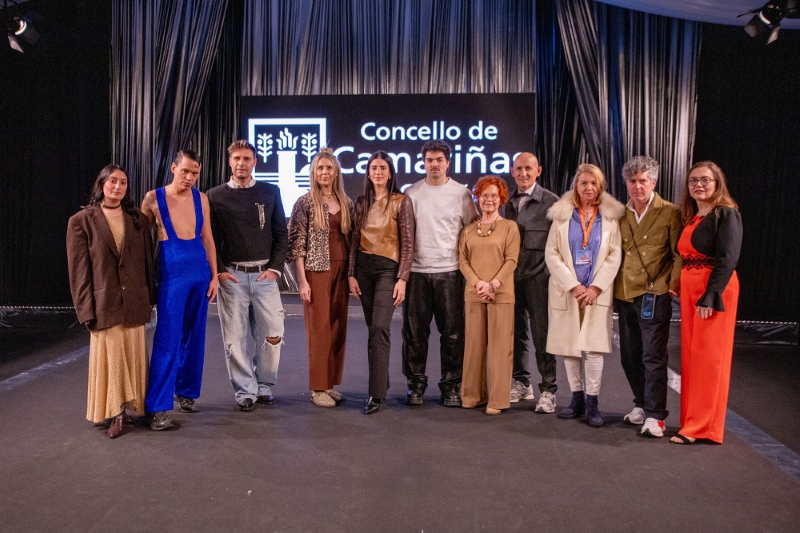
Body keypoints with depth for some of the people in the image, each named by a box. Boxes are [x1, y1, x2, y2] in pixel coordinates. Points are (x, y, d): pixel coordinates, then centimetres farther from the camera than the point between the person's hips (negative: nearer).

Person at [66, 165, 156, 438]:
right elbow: (79, 270, -4)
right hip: (104, 303, -3)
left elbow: (147, 260, 9)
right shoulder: (81, 221, -1)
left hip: (134, 303, 3)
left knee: (133, 358, 9)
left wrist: (149, 298, 6)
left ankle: (129, 407, 22)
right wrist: (86, 310, -8)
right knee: (110, 359, 4)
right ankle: (114, 414, 15)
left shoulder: (137, 219, 8)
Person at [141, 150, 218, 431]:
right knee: (167, 340, -7)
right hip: (172, 273, -4)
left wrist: (214, 275, 7)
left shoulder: (201, 198, 7)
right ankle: (157, 407, -2)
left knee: (194, 337, 10)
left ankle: (186, 392, 25)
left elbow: (208, 239, 11)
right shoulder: (154, 198, -2)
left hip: (200, 272, 4)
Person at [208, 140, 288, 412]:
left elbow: (281, 234, 7)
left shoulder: (270, 192, 8)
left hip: (264, 274, 1)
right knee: (235, 337, 2)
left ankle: (264, 386, 20)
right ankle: (245, 391, 16)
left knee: (272, 334, 0)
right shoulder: (215, 196, 5)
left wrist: (275, 268, -2)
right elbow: (210, 239, 4)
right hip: (231, 276, -1)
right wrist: (219, 271, -6)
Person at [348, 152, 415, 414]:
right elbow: (354, 240, 12)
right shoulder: (361, 203, 11)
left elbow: (407, 243, -5)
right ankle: (382, 382, 21)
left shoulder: (401, 202, -2)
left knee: (379, 329, -14)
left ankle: (376, 394, -11)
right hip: (363, 267, 5)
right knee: (374, 329, 9)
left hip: (388, 267, -5)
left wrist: (402, 278, -11)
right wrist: (351, 274, 5)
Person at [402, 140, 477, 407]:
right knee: (415, 332, 5)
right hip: (417, 271, 1)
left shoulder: (461, 193, 4)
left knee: (452, 332, 2)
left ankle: (451, 385, 14)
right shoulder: (411, 193, 7)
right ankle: (416, 384, 17)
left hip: (449, 271, -1)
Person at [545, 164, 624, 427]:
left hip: (597, 291, -1)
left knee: (593, 347, -6)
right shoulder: (562, 214, 6)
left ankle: (592, 402, 3)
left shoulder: (610, 216, 5)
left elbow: (615, 255, 1)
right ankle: (577, 398, 16)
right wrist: (573, 285, -9)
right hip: (566, 290, 1)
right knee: (569, 346, 4)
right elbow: (551, 253, 0)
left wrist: (596, 287, -9)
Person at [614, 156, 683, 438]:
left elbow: (679, 253, -3)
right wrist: (613, 287, 9)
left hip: (654, 294, -5)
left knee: (653, 356, -4)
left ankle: (655, 415, 4)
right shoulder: (621, 215, 11)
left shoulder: (670, 213, -2)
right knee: (630, 357, 12)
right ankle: (641, 405, 28)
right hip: (624, 295, 5)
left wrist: (673, 283, -13)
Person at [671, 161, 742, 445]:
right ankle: (693, 420, 19)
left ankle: (703, 426, 4)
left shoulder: (726, 214, -7)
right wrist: (676, 286, -1)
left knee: (708, 355, -3)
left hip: (714, 291, -8)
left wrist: (710, 296, -22)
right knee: (691, 355, 10)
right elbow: (683, 255, 12)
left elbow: (728, 258, -16)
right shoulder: (690, 217, 16)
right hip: (689, 291, 8)